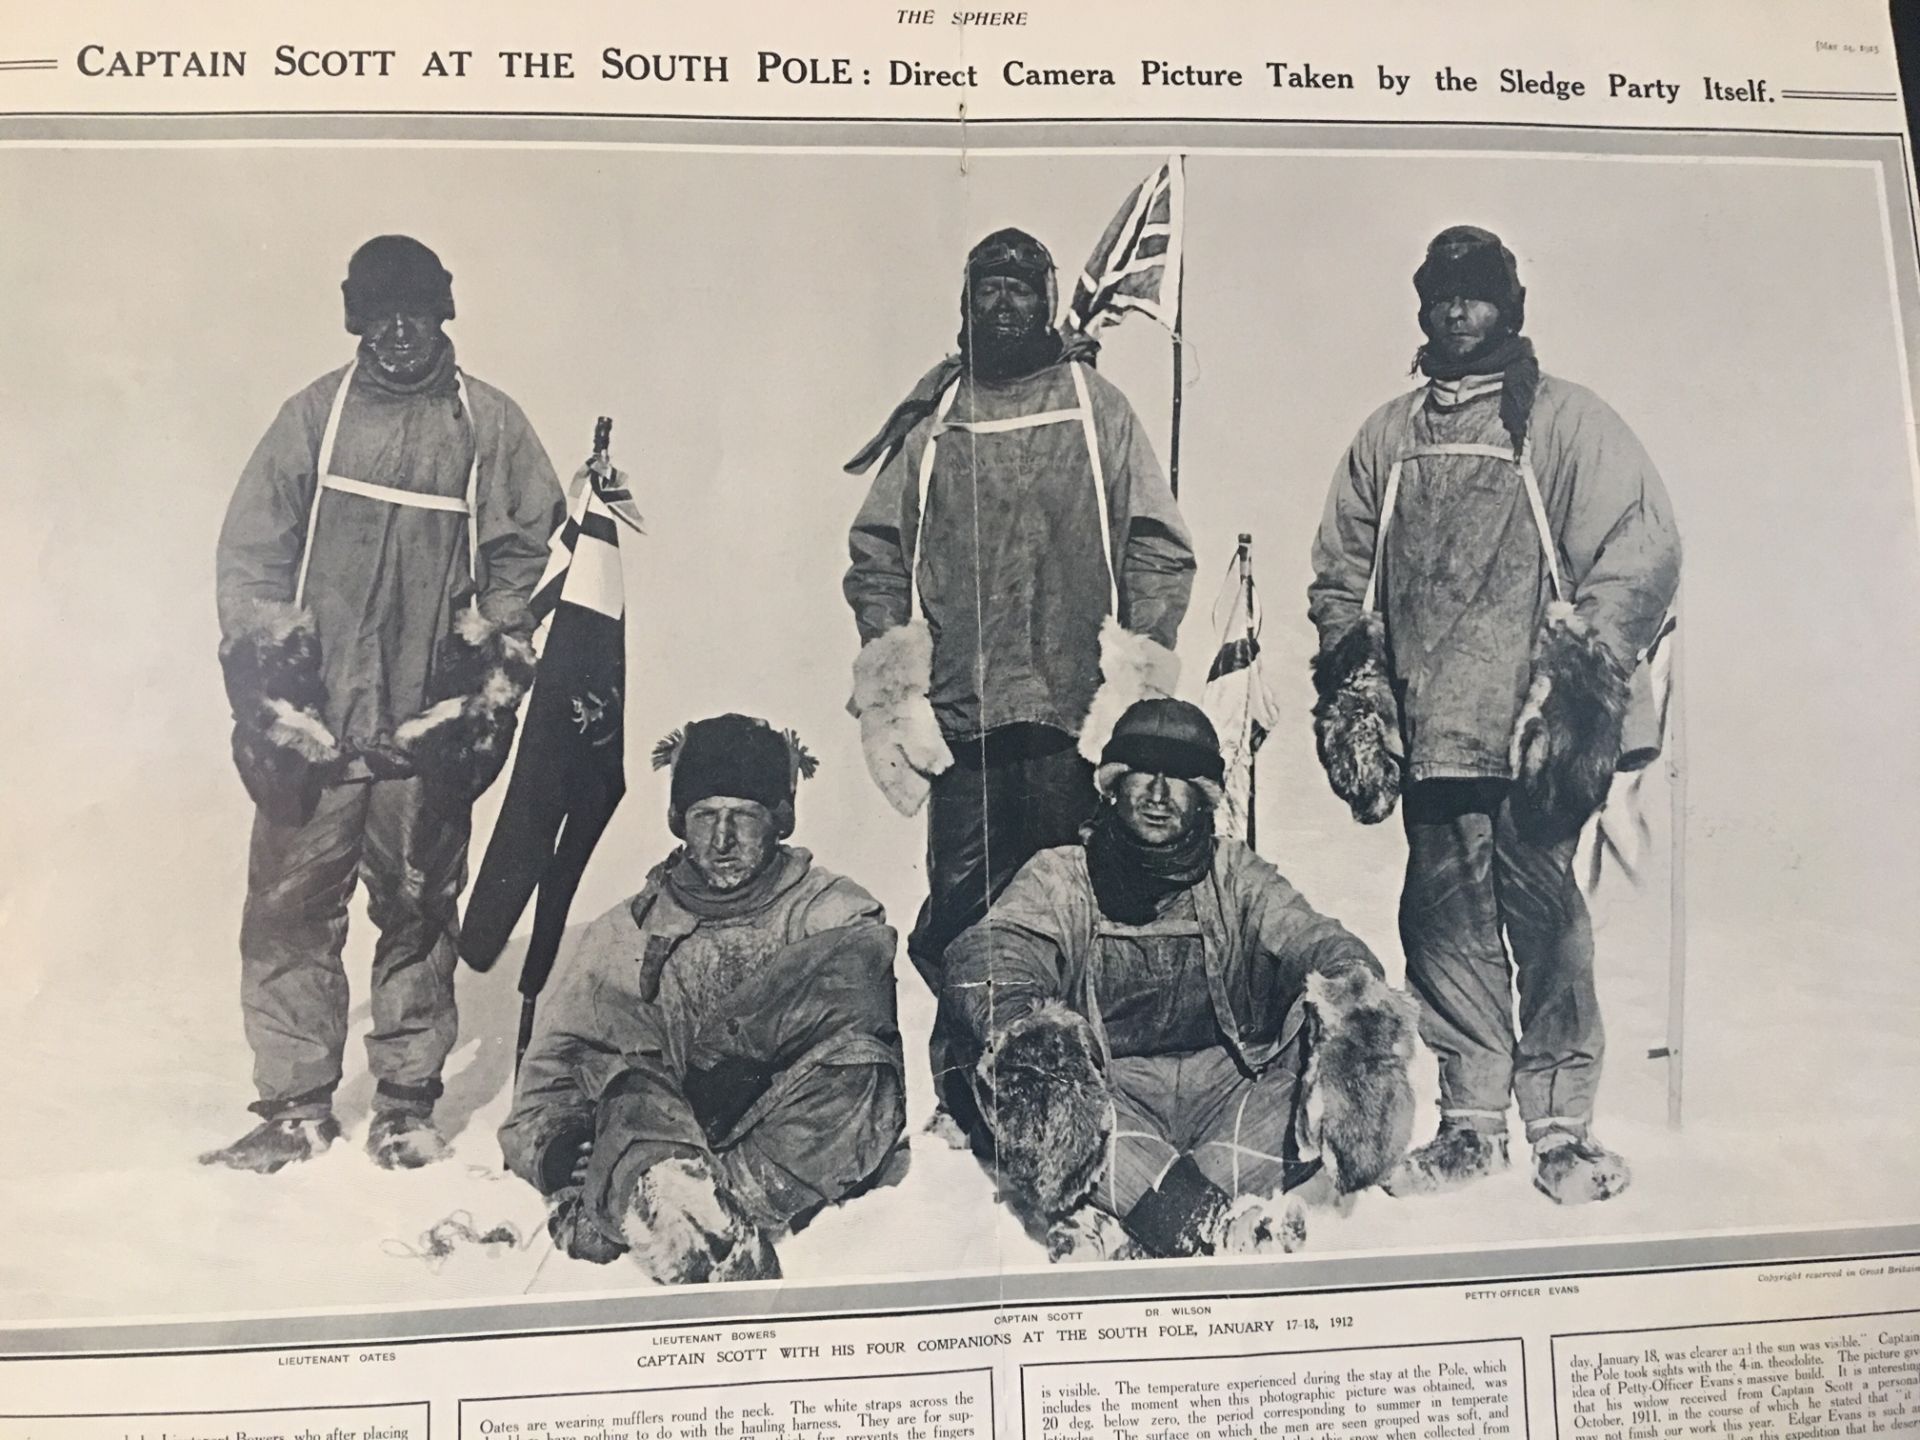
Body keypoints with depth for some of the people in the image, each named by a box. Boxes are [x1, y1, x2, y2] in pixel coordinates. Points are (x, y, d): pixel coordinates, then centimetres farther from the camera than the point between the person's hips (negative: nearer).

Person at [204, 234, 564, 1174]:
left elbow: (523, 549, 5)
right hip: (312, 718, 1)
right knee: (289, 911, 1)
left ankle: (407, 1103, 18)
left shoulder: (490, 425, 6)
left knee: (418, 912, 6)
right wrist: (264, 675, -1)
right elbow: (250, 553, 7)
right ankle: (295, 1106, 12)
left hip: (430, 726, -1)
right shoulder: (313, 415, 8)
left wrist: (489, 675, 0)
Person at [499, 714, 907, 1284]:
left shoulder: (832, 911, 14)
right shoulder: (627, 932, 20)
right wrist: (555, 1143, -11)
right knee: (628, 1088, -28)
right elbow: (554, 1059, 13)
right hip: (667, 1126, 2)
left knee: (857, 1056, -30)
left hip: (808, 1148, -2)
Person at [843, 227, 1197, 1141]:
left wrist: (1133, 665, -4)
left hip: (1074, 715, -1)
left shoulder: (1098, 409, 10)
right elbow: (877, 549, 13)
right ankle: (964, 1110, 14)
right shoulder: (932, 422, 14)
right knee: (958, 914, 2)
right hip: (962, 715, 2)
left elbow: (1159, 544, 6)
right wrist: (894, 666, 2)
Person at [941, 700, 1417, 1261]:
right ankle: (1203, 1222, -39)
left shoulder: (1235, 877, 16)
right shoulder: (1060, 877, 9)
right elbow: (983, 956, -10)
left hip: (1225, 1089, 2)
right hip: (1108, 1098, -1)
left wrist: (1353, 984, -29)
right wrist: (1023, 1024, -36)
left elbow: (1311, 939, -2)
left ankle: (1115, 1222, -36)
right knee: (1032, 1060, -31)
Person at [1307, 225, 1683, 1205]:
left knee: (1544, 918, -2)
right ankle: (1471, 1122, 17)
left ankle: (1561, 1125, 11)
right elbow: (1340, 573, 19)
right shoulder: (1387, 436, 16)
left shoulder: (1566, 421, 4)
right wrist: (1353, 679, 8)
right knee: (1444, 919, 6)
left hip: (1532, 731, -4)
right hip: (1427, 731, 4)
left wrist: (1586, 664, -13)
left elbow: (1643, 549, -4)